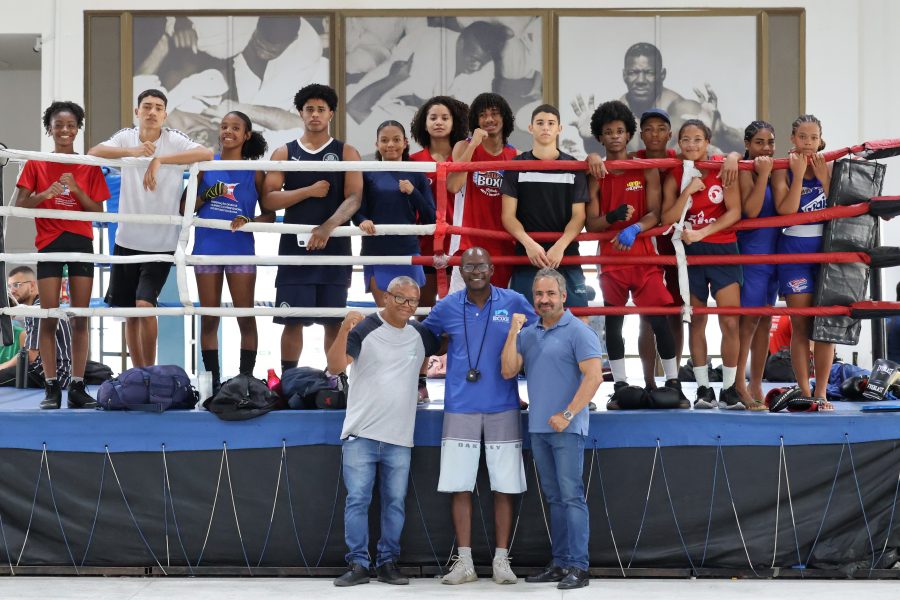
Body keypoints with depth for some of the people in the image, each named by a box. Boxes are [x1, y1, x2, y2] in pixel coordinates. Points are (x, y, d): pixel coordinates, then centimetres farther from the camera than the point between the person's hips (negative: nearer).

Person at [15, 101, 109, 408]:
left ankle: (77, 386, 5)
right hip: (49, 243, -1)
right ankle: (51, 387, 1)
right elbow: (19, 205, 1)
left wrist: (75, 189, -13)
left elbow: (98, 211, 1)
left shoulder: (89, 167, 5)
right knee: (49, 317, -4)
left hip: (81, 243, 1)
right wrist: (44, 194, -16)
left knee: (80, 318, 1)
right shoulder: (36, 164, 3)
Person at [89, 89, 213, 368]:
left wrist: (160, 159, -31)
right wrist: (132, 151, -31)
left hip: (161, 242, -4)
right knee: (130, 313, 9)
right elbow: (93, 153, -14)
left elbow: (207, 154, -25)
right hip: (127, 239, 4)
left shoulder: (174, 140, -7)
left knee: (145, 305, -16)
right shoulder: (126, 137, 2)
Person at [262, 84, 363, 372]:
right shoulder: (284, 153, 9)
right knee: (292, 321, 1)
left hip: (334, 247, -1)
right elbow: (269, 199, -1)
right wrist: (310, 191, -10)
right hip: (294, 246, 1)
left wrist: (327, 227, -22)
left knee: (334, 321, 3)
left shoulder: (346, 153, 6)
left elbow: (354, 198, -7)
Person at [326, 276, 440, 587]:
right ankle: (358, 564, 3)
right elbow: (335, 366, -16)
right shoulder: (364, 329, -6)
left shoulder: (421, 334, 8)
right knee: (357, 500, -3)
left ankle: (388, 563, 15)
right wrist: (344, 330, -28)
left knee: (395, 502, 7)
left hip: (400, 437, 4)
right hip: (361, 434, -3)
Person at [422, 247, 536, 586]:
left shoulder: (514, 303, 0)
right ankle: (464, 563, 8)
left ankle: (501, 561, 10)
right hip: (460, 409, 1)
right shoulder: (447, 307, 3)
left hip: (503, 408, -1)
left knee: (504, 486, 1)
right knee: (459, 486, 0)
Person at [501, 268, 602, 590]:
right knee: (554, 499, 11)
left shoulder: (577, 331, -6)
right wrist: (513, 332, -5)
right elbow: (508, 371, 4)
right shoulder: (528, 333, 13)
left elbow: (594, 376, -13)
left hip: (566, 429, -7)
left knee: (571, 497, -8)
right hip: (538, 428, 7)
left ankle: (578, 567, -6)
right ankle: (559, 563, 17)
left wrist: (567, 414, -17)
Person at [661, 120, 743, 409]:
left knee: (730, 322, -6)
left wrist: (702, 233, -16)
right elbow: (668, 219, -7)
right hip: (690, 253, 1)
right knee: (696, 322, 6)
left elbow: (734, 212, -8)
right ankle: (703, 388, 13)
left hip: (723, 250, -1)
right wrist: (689, 190, -18)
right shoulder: (675, 176, 2)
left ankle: (729, 389, 3)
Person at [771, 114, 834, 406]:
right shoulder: (783, 170, 1)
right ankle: (804, 392, 7)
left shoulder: (829, 168, 7)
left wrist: (823, 177, -11)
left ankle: (821, 392, 7)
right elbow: (785, 210, -14)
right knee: (801, 325, 0)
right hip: (794, 251, -2)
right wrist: (799, 174, -16)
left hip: (826, 249, 2)